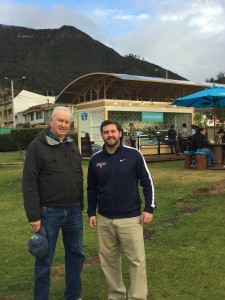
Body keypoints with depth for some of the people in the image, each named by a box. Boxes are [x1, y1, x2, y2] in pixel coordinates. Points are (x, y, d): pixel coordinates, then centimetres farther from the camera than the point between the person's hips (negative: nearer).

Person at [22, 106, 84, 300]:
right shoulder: (37, 146, -9)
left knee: (76, 255, 15)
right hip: (49, 212, -6)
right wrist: (34, 216, -14)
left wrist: (80, 206, 13)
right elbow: (29, 183, -12)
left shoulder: (72, 146, 9)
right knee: (44, 260, 7)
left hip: (74, 211, 6)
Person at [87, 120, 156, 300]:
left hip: (131, 218, -3)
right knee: (109, 260, 13)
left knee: (137, 260, 1)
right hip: (104, 219, 3)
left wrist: (149, 208, -6)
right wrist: (91, 213, 10)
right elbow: (92, 189, 12)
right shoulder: (95, 160, 3)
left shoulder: (133, 155, -6)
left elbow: (147, 182, -2)